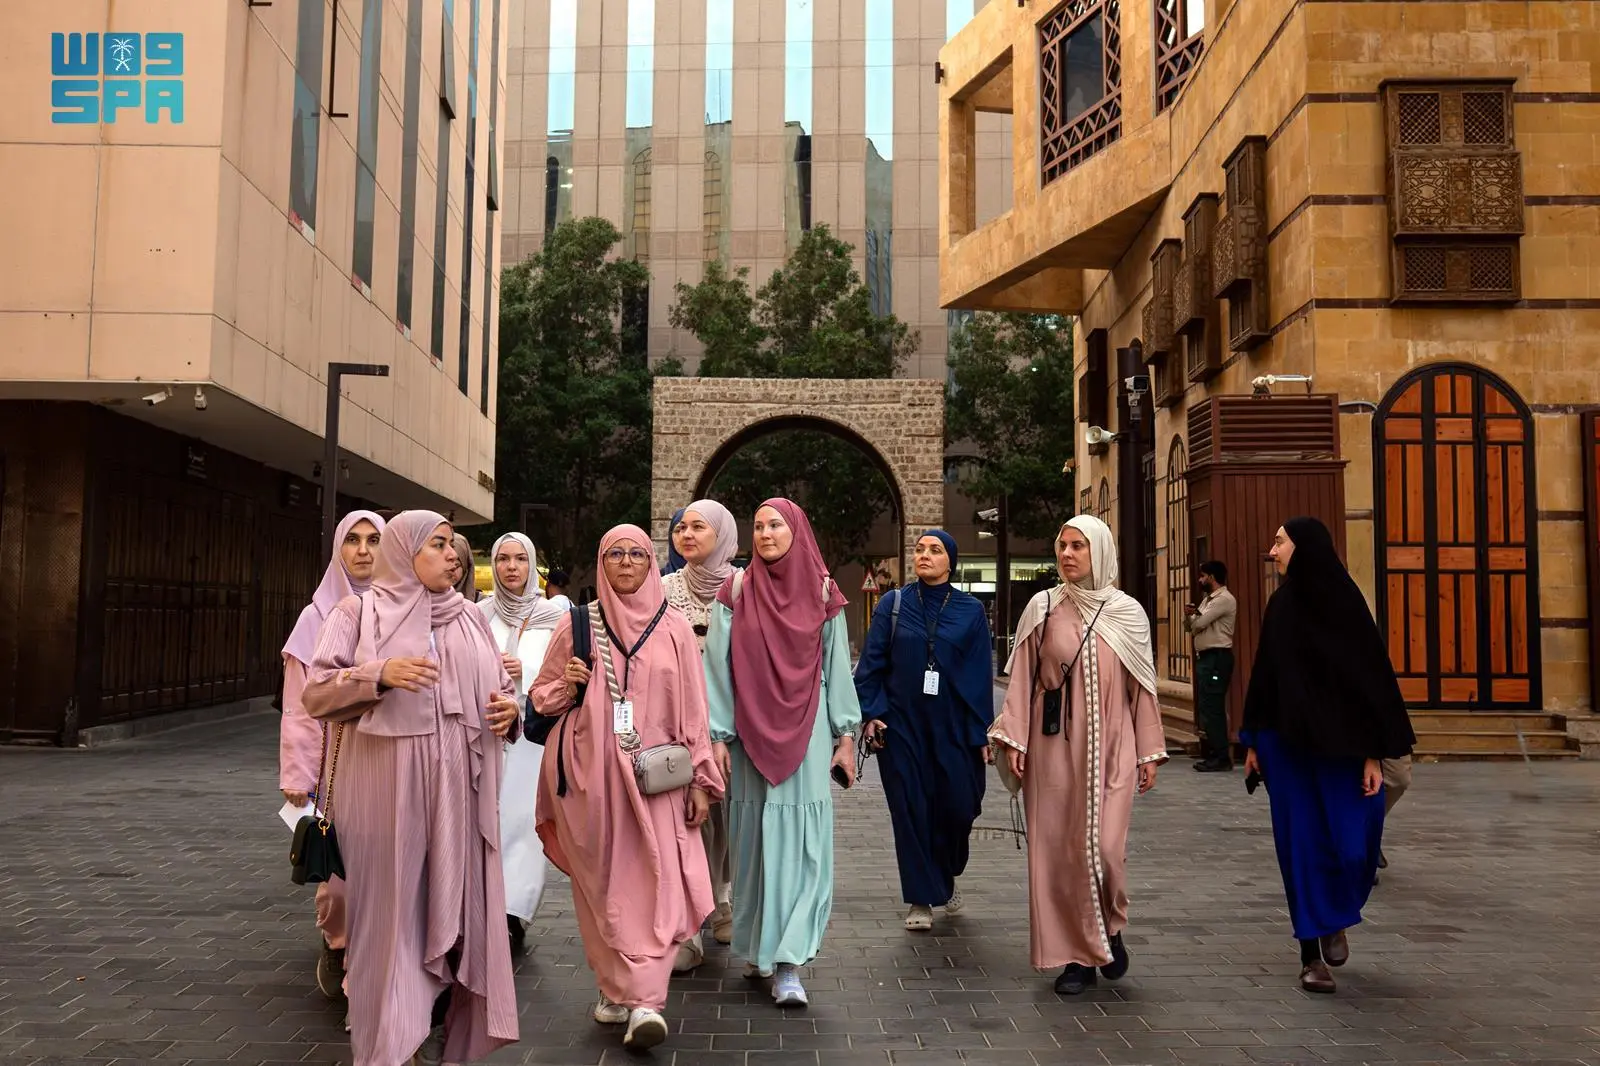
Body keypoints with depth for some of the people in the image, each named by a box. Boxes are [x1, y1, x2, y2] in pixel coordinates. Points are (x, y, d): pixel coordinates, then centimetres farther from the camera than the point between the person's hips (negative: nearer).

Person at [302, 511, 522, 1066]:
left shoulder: (471, 618, 15)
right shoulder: (359, 612, 3)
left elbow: (500, 687, 19)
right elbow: (316, 692, -4)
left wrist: (509, 708, -4)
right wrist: (379, 676, -20)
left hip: (458, 790, 4)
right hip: (388, 789, -4)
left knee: (456, 905, 6)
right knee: (391, 909, 0)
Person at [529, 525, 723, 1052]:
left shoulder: (674, 629, 5)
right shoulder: (576, 625, 6)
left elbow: (692, 710, 5)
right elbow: (542, 696, 12)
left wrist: (701, 778, 1)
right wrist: (568, 685, -10)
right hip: (590, 775, 1)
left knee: (655, 886, -9)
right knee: (604, 886, 5)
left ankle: (643, 999, -8)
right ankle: (615, 988, 18)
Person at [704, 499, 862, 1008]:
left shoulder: (822, 594, 5)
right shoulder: (736, 592, 3)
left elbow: (837, 666, 7)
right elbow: (717, 666, 1)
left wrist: (845, 736, 4)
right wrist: (717, 737, -4)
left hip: (806, 736, 0)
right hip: (750, 735, 0)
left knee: (801, 845, -5)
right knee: (753, 841, 6)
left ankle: (788, 963, -4)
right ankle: (757, 948, 21)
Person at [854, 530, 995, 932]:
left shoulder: (971, 611, 4)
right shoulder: (893, 605, 3)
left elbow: (981, 673, 3)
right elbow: (871, 663, 2)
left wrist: (982, 732, -1)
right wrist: (871, 713, -8)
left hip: (952, 725, 0)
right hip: (902, 723, 0)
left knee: (957, 806, 0)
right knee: (910, 808, 0)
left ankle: (947, 877, 30)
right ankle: (921, 900, 12)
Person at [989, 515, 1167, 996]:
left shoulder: (1128, 612, 4)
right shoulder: (1042, 608, 2)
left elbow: (1142, 686, 7)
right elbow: (1022, 678, 3)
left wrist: (1149, 752, 6)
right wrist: (1013, 739, -4)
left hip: (1109, 747, 0)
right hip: (1053, 748, 1)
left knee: (1102, 846, -8)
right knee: (1056, 848, 1)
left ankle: (1110, 928, 23)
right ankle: (1076, 954, 15)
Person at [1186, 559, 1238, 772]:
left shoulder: (1224, 599, -12)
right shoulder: (1209, 599, 19)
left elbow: (1199, 623, -18)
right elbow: (1194, 626, 15)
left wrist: (1192, 615, 4)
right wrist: (1192, 615, -6)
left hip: (1217, 658, -10)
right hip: (1205, 657, 10)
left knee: (1213, 708, -10)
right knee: (1205, 707, 12)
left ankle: (1222, 757, -6)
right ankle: (1210, 754, 18)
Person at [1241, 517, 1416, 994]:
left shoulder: (1343, 600, -10)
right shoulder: (1280, 605, 5)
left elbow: (1372, 674, -10)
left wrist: (1374, 753, -13)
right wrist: (1253, 740, 10)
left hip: (1340, 744, -4)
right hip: (1286, 743, 4)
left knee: (1352, 845, -2)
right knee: (1302, 844, 4)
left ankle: (1335, 920, 29)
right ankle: (1312, 955, 13)